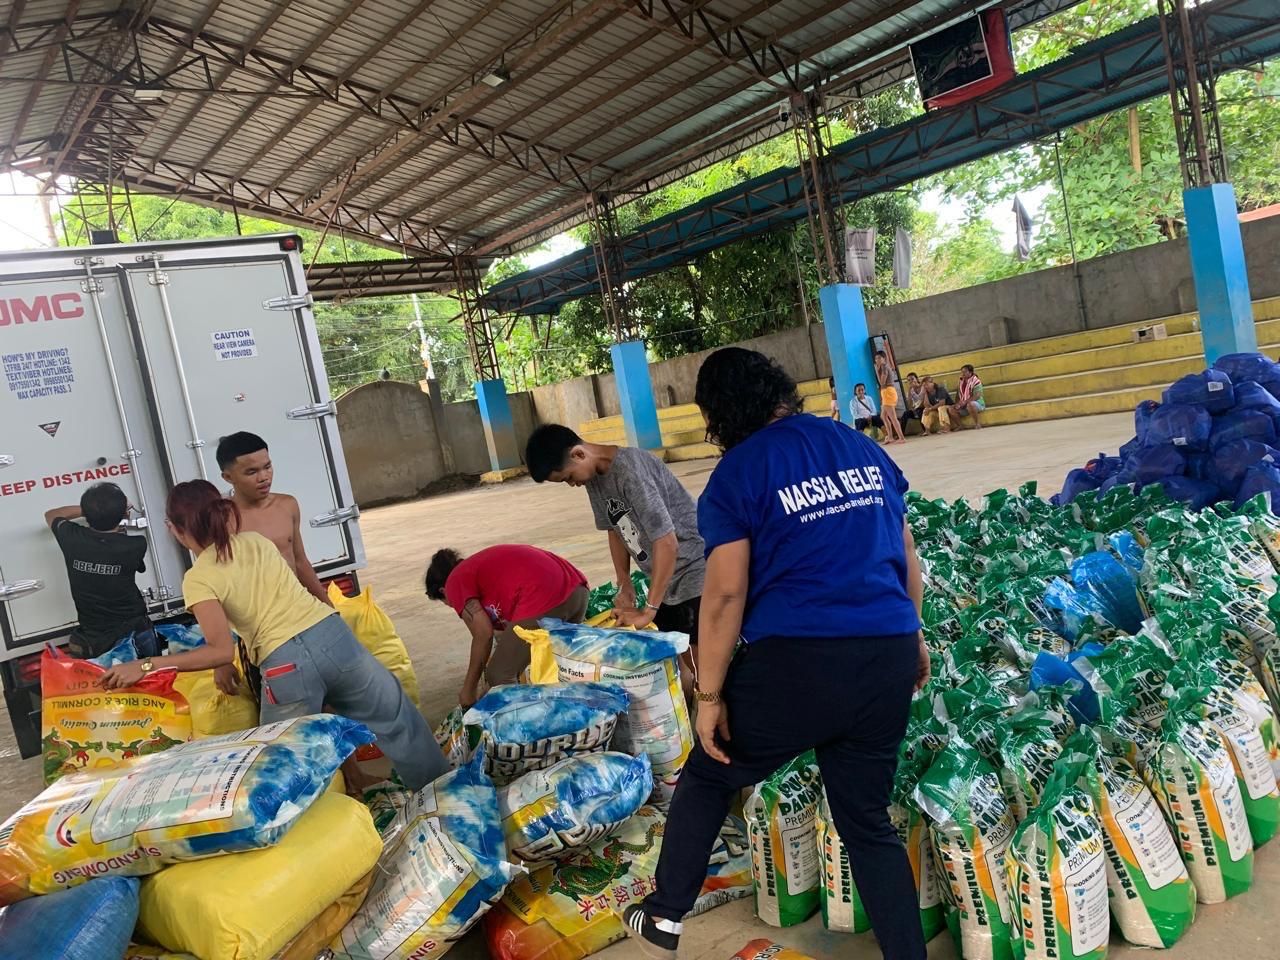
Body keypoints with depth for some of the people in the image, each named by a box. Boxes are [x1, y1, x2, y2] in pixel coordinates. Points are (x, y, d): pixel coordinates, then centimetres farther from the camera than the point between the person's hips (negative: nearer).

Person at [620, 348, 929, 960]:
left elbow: (726, 594, -11)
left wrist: (709, 695, -5)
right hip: (889, 657, 5)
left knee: (708, 777, 19)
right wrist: (911, 639, 27)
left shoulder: (737, 474, -7)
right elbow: (906, 556, 16)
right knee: (868, 822, 19)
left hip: (795, 662, -5)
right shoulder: (864, 449, 10)